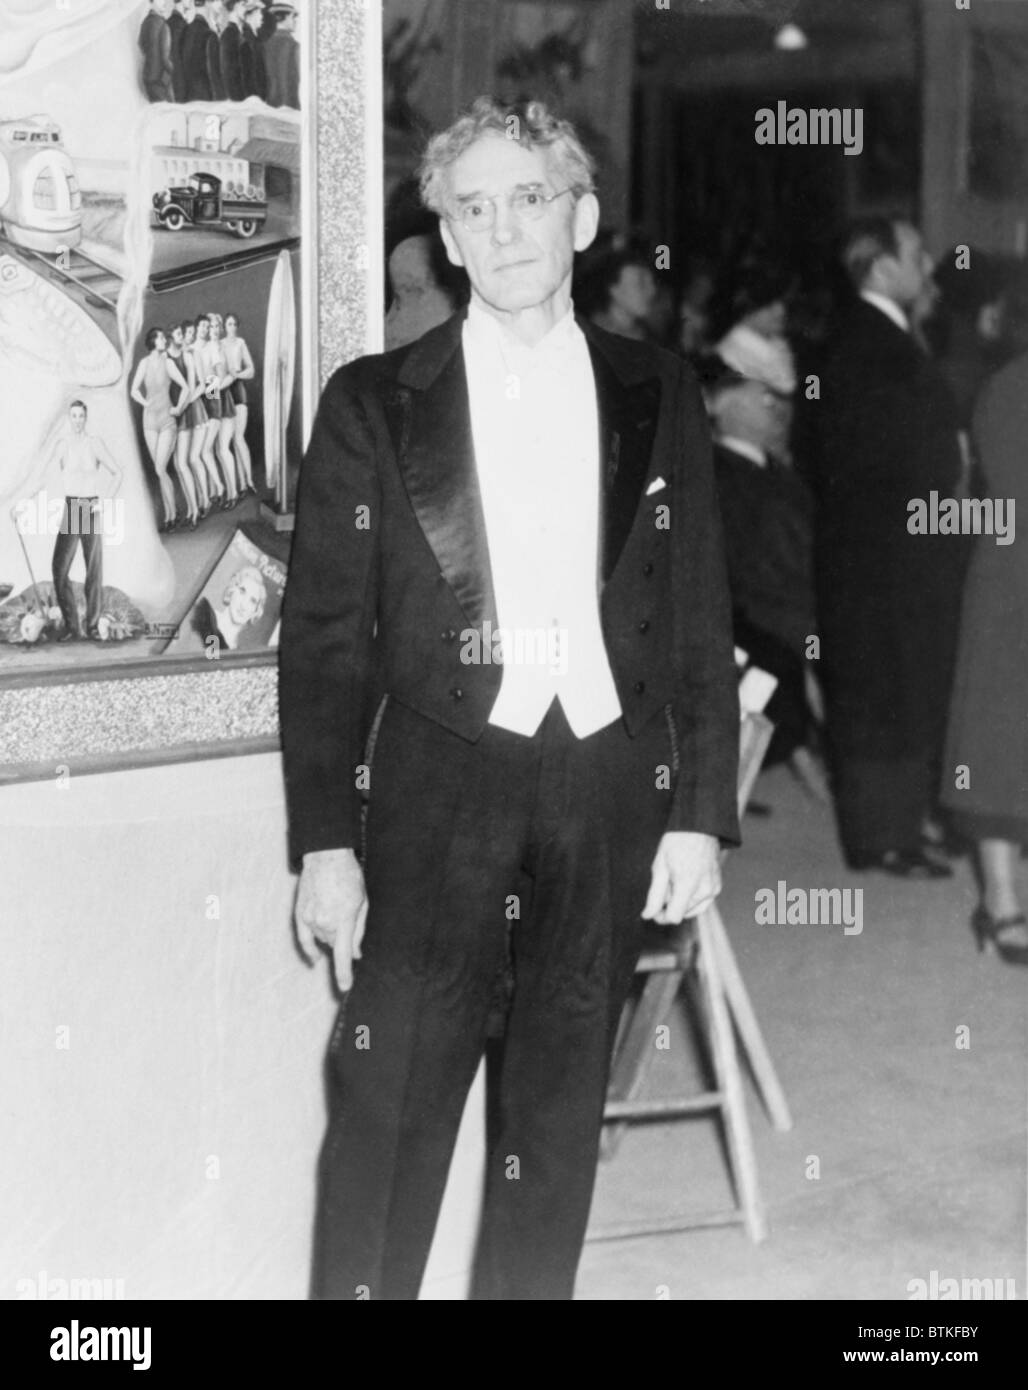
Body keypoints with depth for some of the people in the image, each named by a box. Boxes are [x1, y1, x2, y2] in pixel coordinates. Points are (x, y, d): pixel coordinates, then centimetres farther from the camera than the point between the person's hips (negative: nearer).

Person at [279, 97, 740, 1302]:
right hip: (439, 792, -2)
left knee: (558, 1111, 11)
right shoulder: (372, 402, 2)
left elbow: (701, 621, 9)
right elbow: (322, 636, 1)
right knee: (387, 1108, -3)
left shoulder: (656, 399, 7)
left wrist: (701, 813, 3)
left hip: (611, 791, 2)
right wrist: (325, 843, -5)